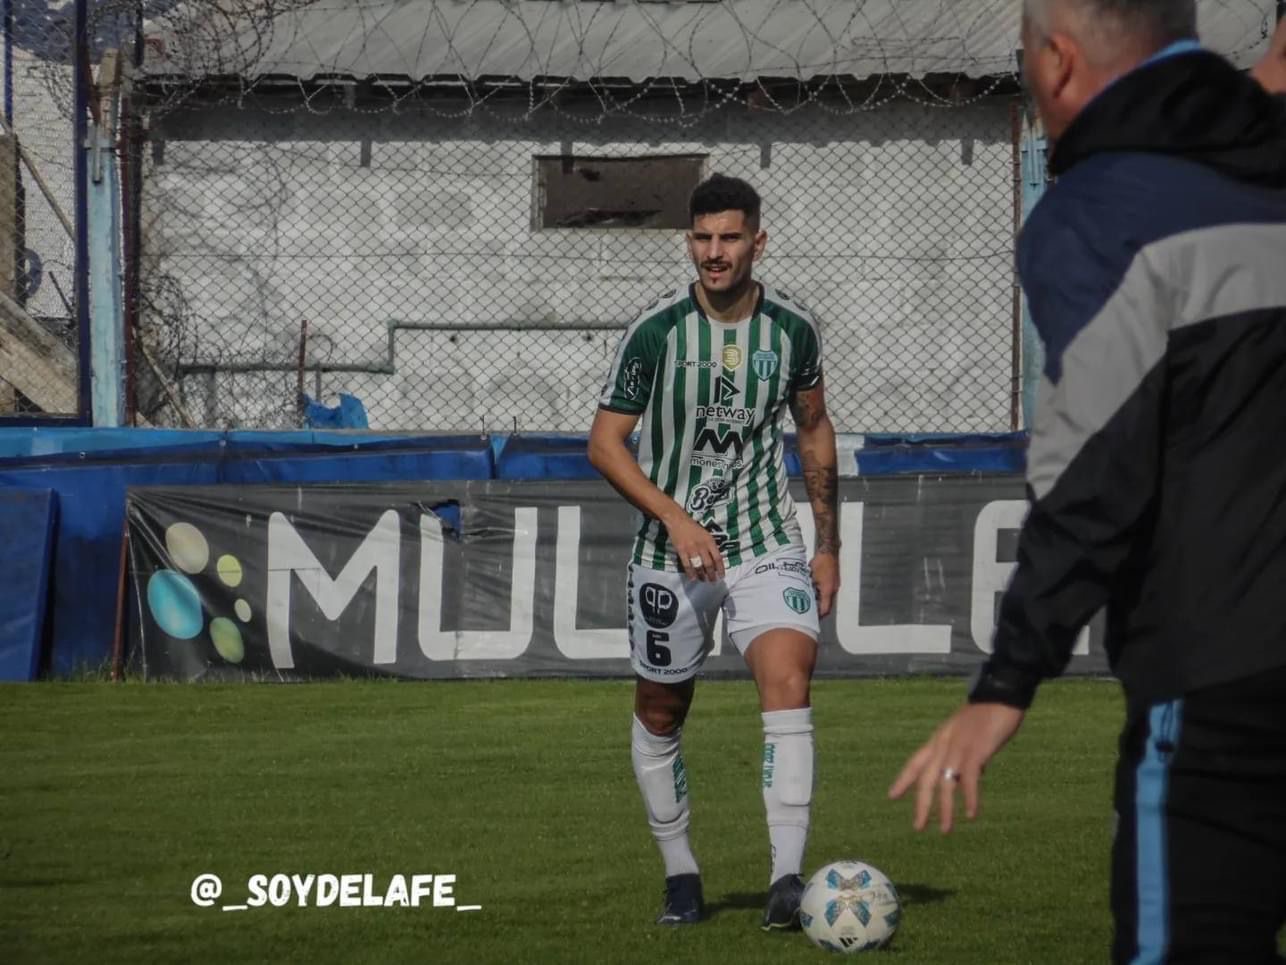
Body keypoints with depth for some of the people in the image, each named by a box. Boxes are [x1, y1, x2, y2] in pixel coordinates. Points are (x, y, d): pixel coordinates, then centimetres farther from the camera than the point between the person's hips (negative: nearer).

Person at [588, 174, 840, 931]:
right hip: (672, 549, 0)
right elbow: (605, 443, -7)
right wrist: (676, 519, -19)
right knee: (660, 713, 8)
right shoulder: (657, 330, -10)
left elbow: (815, 428, 13)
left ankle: (788, 881, -27)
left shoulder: (794, 328, -3)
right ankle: (681, 876, 29)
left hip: (766, 541, 0)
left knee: (789, 676, -22)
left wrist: (829, 545, 13)